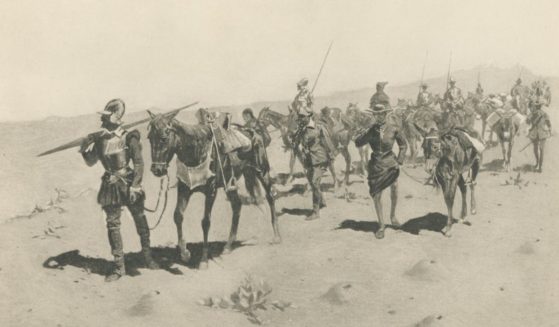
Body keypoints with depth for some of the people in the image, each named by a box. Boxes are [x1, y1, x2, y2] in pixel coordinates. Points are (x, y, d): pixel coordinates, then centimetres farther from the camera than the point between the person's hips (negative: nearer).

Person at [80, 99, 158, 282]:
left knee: (140, 221, 8)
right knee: (112, 225, 4)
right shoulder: (100, 139, 3)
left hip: (128, 183, -4)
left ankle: (147, 256, 28)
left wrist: (134, 186, -19)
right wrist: (85, 150, -7)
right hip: (110, 185, 4)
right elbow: (91, 162, 14)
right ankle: (119, 266, 12)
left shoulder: (129, 138, -9)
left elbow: (139, 163, -12)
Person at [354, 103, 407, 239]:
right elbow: (358, 143, -14)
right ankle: (381, 225, 11)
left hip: (390, 163, 0)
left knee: (394, 190, 2)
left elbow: (403, 145, 6)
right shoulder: (370, 130, -3)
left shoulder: (393, 128, -4)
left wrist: (399, 161, -2)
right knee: (376, 195, -1)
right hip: (376, 164, 0)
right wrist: (369, 131, -23)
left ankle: (393, 215, 32)